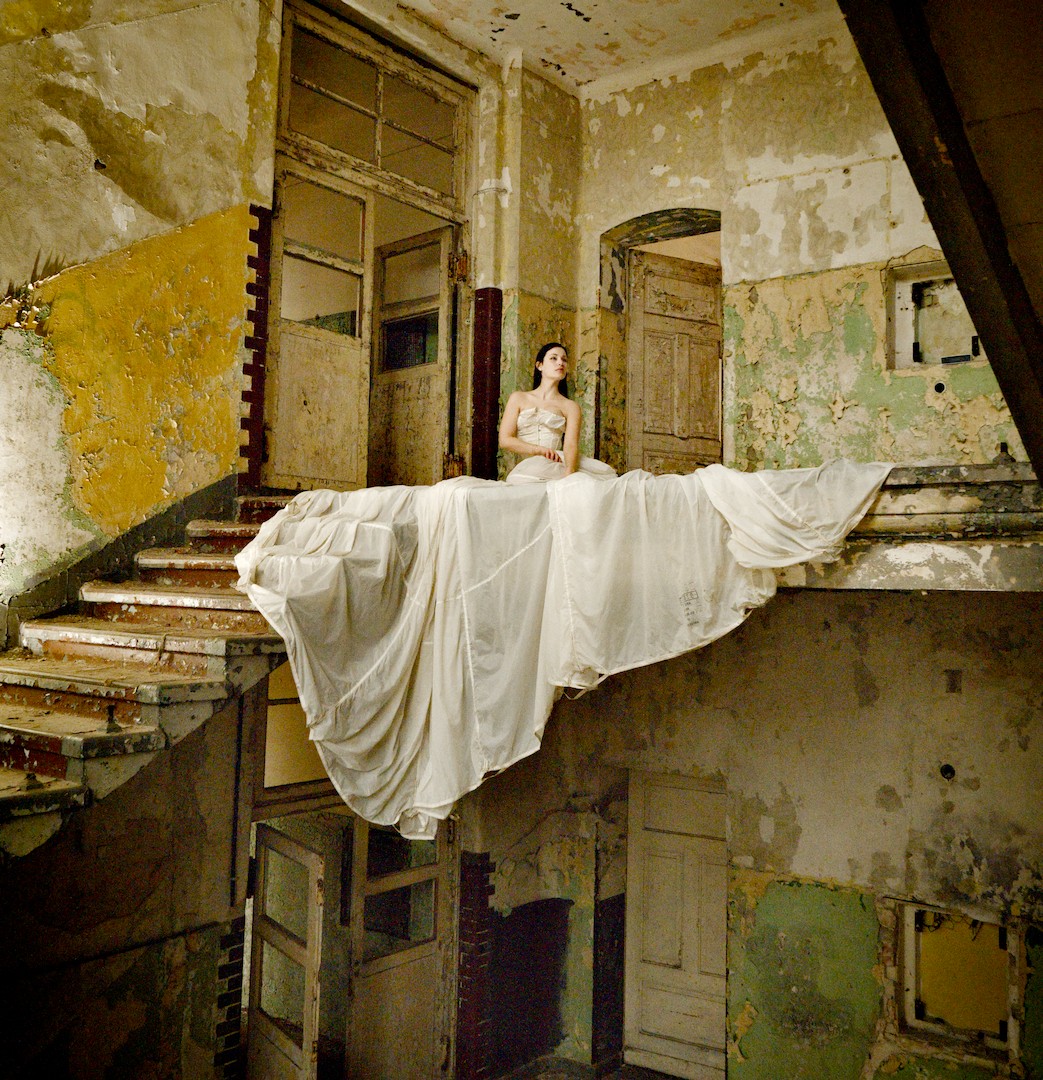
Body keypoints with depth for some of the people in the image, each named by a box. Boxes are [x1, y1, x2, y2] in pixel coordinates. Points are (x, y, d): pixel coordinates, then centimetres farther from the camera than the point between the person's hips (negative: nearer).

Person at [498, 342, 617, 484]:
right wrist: (540, 450, -11)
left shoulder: (570, 407, 14)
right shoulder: (518, 398, 17)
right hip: (528, 465, 1)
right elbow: (505, 440, 6)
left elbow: (571, 445, -4)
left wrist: (568, 475, -27)